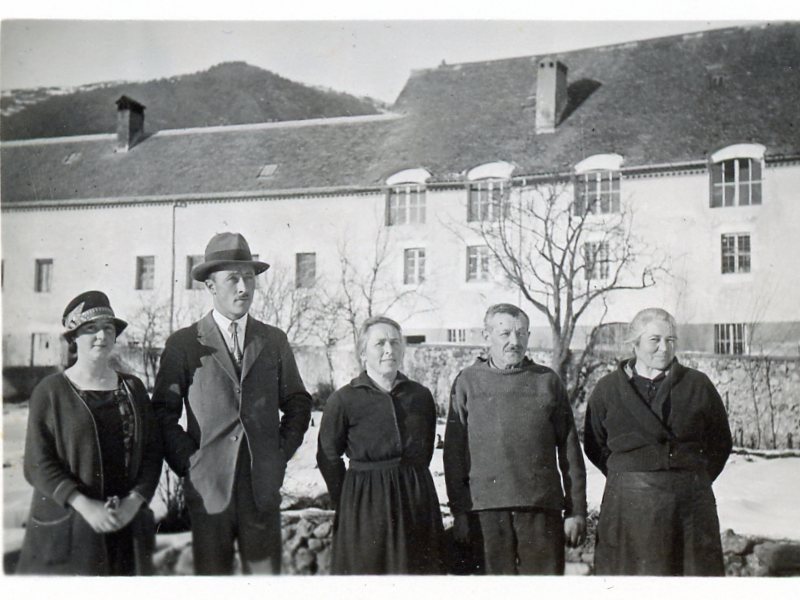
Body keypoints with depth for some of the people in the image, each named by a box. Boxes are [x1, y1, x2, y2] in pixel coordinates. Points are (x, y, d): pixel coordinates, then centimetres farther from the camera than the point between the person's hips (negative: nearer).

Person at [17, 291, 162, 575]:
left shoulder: (132, 388, 7)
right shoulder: (50, 391, -1)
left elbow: (152, 451, 5)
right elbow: (37, 462, -7)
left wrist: (134, 502, -10)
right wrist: (85, 506, -17)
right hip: (66, 529, -2)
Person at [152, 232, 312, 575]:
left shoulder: (274, 340, 9)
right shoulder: (183, 344, 1)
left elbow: (298, 403, 14)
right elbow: (163, 413, 3)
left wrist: (282, 453, 4)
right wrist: (188, 462, -4)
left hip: (263, 485, 2)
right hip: (207, 486, -2)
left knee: (266, 569, 5)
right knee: (212, 572, 7)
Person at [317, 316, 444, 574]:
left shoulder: (421, 395, 5)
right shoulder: (343, 400, -5)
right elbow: (328, 458, 1)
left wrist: (408, 482, 10)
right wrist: (348, 502, 1)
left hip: (417, 501, 3)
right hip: (364, 503, -3)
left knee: (418, 570, 9)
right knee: (366, 570, 3)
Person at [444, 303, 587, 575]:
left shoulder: (548, 381, 6)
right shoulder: (467, 382, 4)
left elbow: (570, 450, 8)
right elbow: (454, 451, 5)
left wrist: (576, 510, 5)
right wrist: (459, 511, 2)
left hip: (542, 507, 1)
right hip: (486, 509, 0)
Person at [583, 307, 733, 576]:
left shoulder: (697, 384, 7)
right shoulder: (607, 389, 5)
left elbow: (720, 442, 15)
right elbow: (594, 446, 12)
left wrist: (692, 480, 9)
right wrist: (627, 479, 6)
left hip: (691, 503, 1)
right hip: (628, 503, -1)